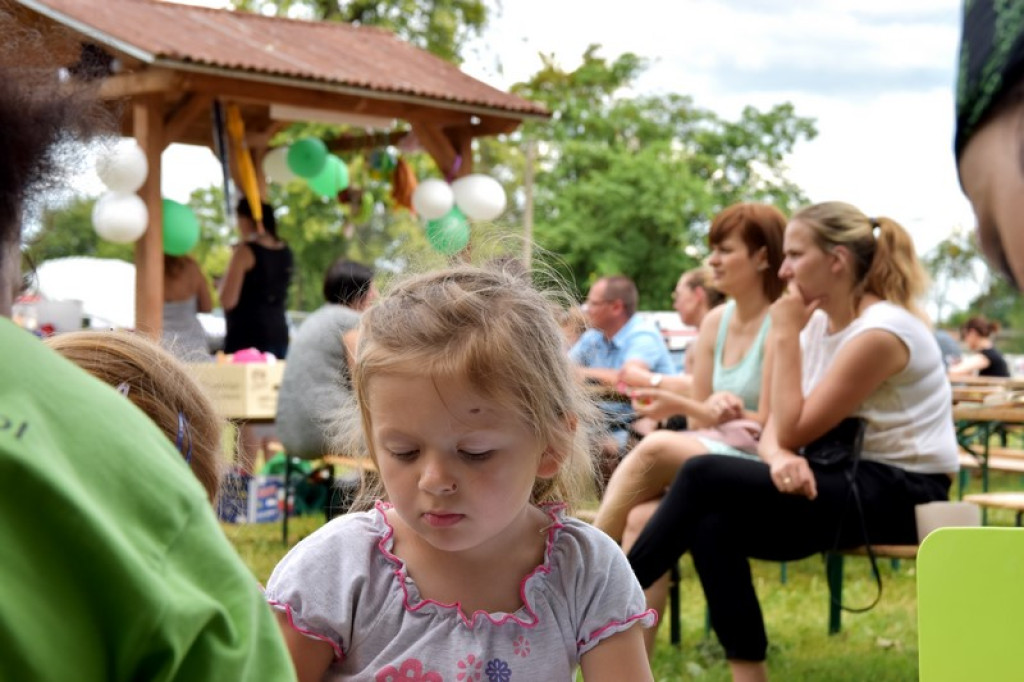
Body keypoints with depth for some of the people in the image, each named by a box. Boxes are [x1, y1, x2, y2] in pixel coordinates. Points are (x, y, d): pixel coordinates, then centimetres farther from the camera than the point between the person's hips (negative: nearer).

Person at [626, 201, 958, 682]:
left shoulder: (881, 332, -18)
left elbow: (794, 430, -18)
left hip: (900, 493, -8)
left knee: (702, 477, -21)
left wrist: (785, 335, -14)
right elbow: (777, 429, 4)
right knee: (713, 524, -20)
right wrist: (779, 456, -19)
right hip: (852, 479, 8)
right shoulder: (821, 322, 9)